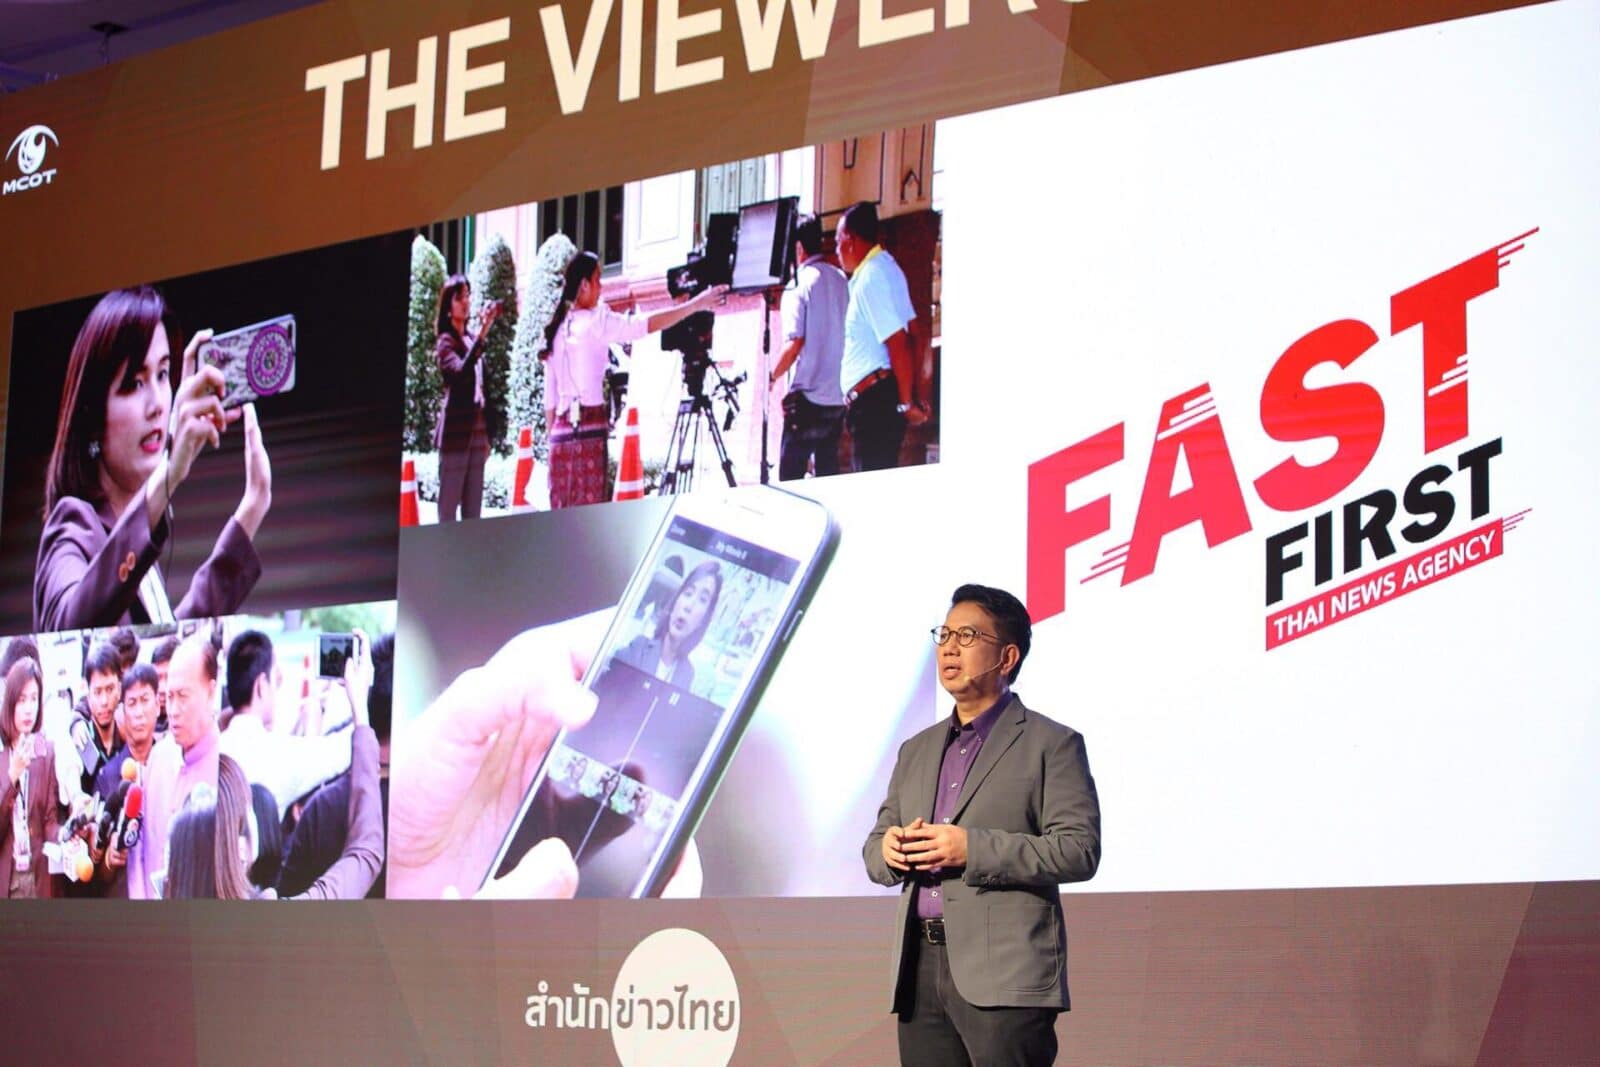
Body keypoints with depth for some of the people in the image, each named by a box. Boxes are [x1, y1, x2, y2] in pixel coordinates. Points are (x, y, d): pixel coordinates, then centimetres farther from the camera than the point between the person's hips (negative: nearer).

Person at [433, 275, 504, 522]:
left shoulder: (472, 339, 15)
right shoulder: (446, 342, -7)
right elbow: (460, 371, -28)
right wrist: (483, 332, -36)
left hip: (476, 432, 8)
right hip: (455, 433, -8)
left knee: (473, 511, 9)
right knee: (449, 509, -6)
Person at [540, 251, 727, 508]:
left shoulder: (557, 329, 15)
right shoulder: (594, 321, -5)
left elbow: (550, 395, 16)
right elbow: (645, 324, -14)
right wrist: (695, 305, -10)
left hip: (562, 428, 7)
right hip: (589, 428, -7)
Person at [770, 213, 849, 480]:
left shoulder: (800, 283, -10)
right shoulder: (842, 280, 9)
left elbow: (795, 343, -15)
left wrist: (772, 377, -2)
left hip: (808, 397, -7)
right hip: (839, 398, 7)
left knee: (790, 474, -3)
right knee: (828, 471, 10)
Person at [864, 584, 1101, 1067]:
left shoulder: (1051, 744, 2)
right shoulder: (917, 751, 21)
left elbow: (1079, 850, -8)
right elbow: (874, 850, 22)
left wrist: (972, 849, -17)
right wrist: (887, 849, -4)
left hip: (1003, 974, -6)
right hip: (919, 970, 6)